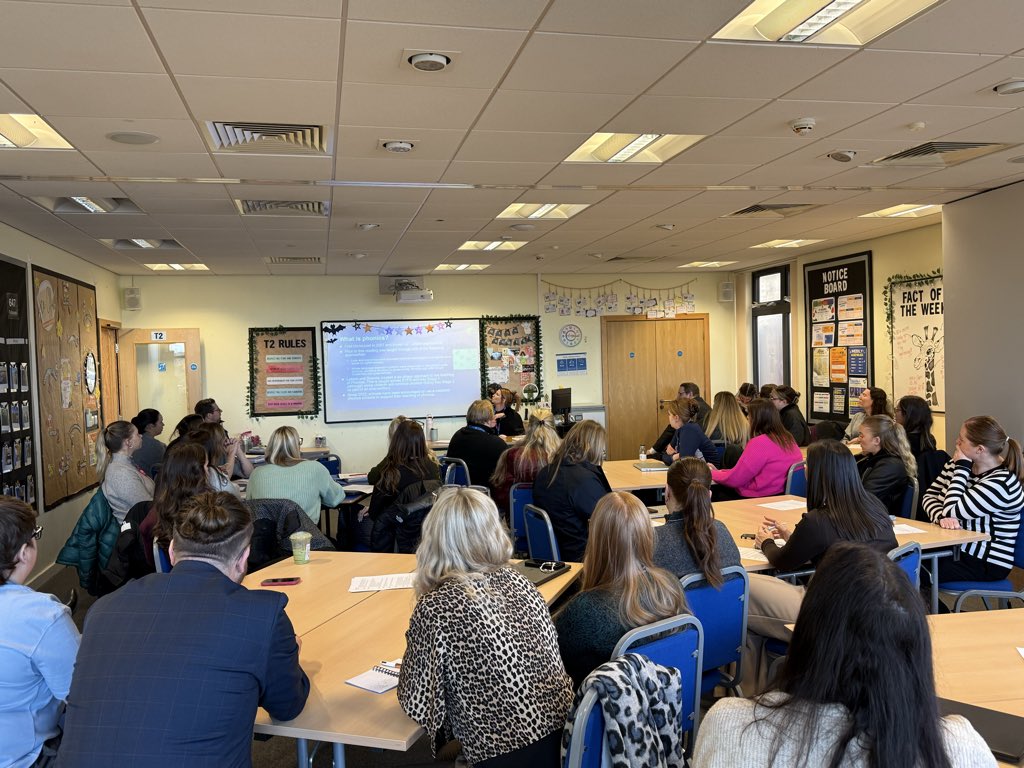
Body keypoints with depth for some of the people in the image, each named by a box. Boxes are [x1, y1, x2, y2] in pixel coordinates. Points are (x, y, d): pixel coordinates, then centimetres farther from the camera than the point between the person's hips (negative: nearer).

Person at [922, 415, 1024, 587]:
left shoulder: (1001, 482, -18)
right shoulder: (957, 464, 7)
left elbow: (952, 512, -23)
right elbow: (929, 496, 3)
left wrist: (962, 469, -16)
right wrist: (942, 517, -19)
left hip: (983, 562, -8)